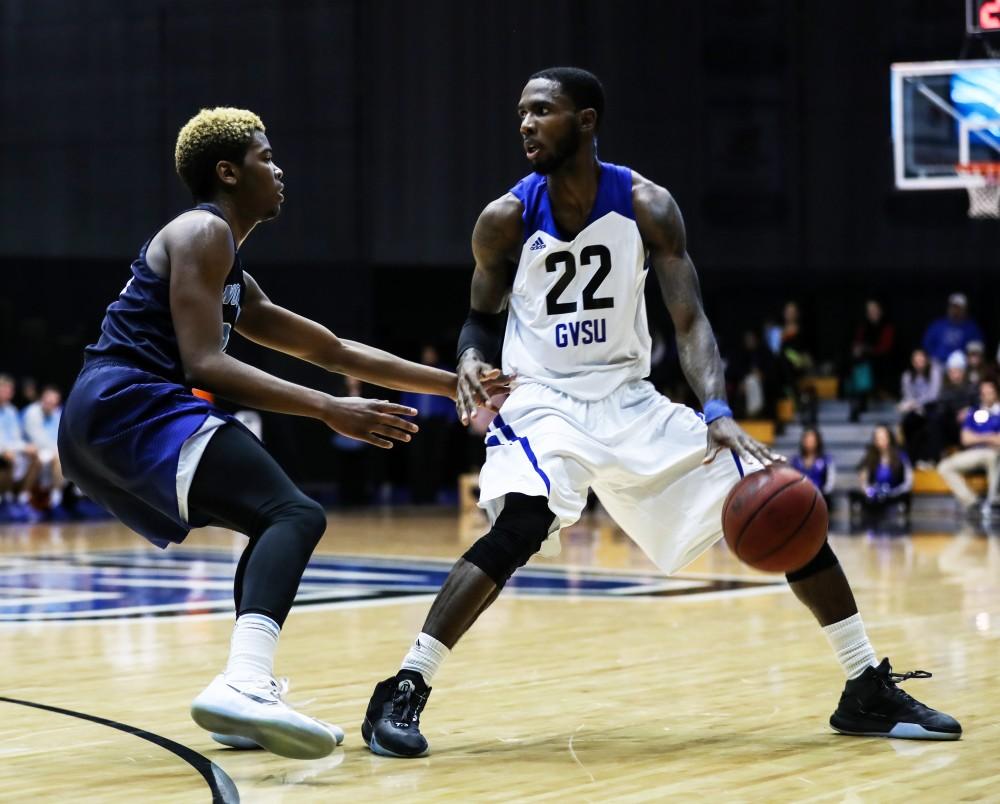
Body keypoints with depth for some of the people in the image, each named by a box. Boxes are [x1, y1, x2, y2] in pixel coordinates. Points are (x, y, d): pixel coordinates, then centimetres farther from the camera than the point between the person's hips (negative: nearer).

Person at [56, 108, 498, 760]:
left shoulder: (236, 282, 27)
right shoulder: (203, 233, -3)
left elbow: (332, 350, 30)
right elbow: (204, 366, -14)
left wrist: (450, 384, 28)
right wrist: (328, 409, -18)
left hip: (94, 428, 10)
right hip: (132, 402, -10)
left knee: (278, 519, 22)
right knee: (295, 515, -20)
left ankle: (247, 699, 14)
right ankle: (244, 686, -43)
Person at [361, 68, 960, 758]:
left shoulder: (647, 206, -8)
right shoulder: (507, 219, -7)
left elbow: (690, 320, -12)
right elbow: (483, 316, 8)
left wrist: (718, 414, -28)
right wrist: (472, 360, -16)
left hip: (630, 402, 3)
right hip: (542, 402, -2)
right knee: (520, 526, -35)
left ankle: (869, 691, 8)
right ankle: (402, 693, -29)